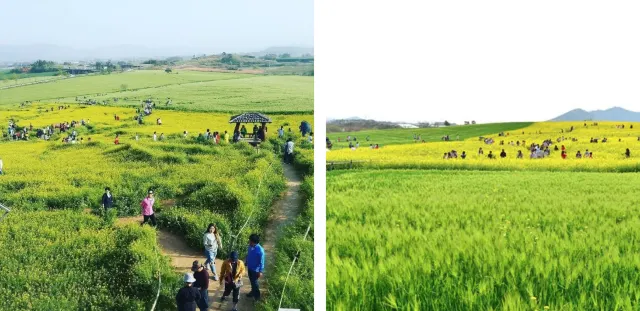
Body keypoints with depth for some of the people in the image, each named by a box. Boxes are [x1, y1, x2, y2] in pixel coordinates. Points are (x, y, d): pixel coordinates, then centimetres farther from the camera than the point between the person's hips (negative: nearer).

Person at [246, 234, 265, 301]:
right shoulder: (250, 246, -8)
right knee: (251, 281, 23)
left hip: (255, 269, -7)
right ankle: (253, 292, 43)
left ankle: (257, 296, 24)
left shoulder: (260, 250, -29)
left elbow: (261, 261, -21)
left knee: (254, 282, 6)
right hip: (249, 267, 7)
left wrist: (261, 271, -18)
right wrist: (246, 263, 19)